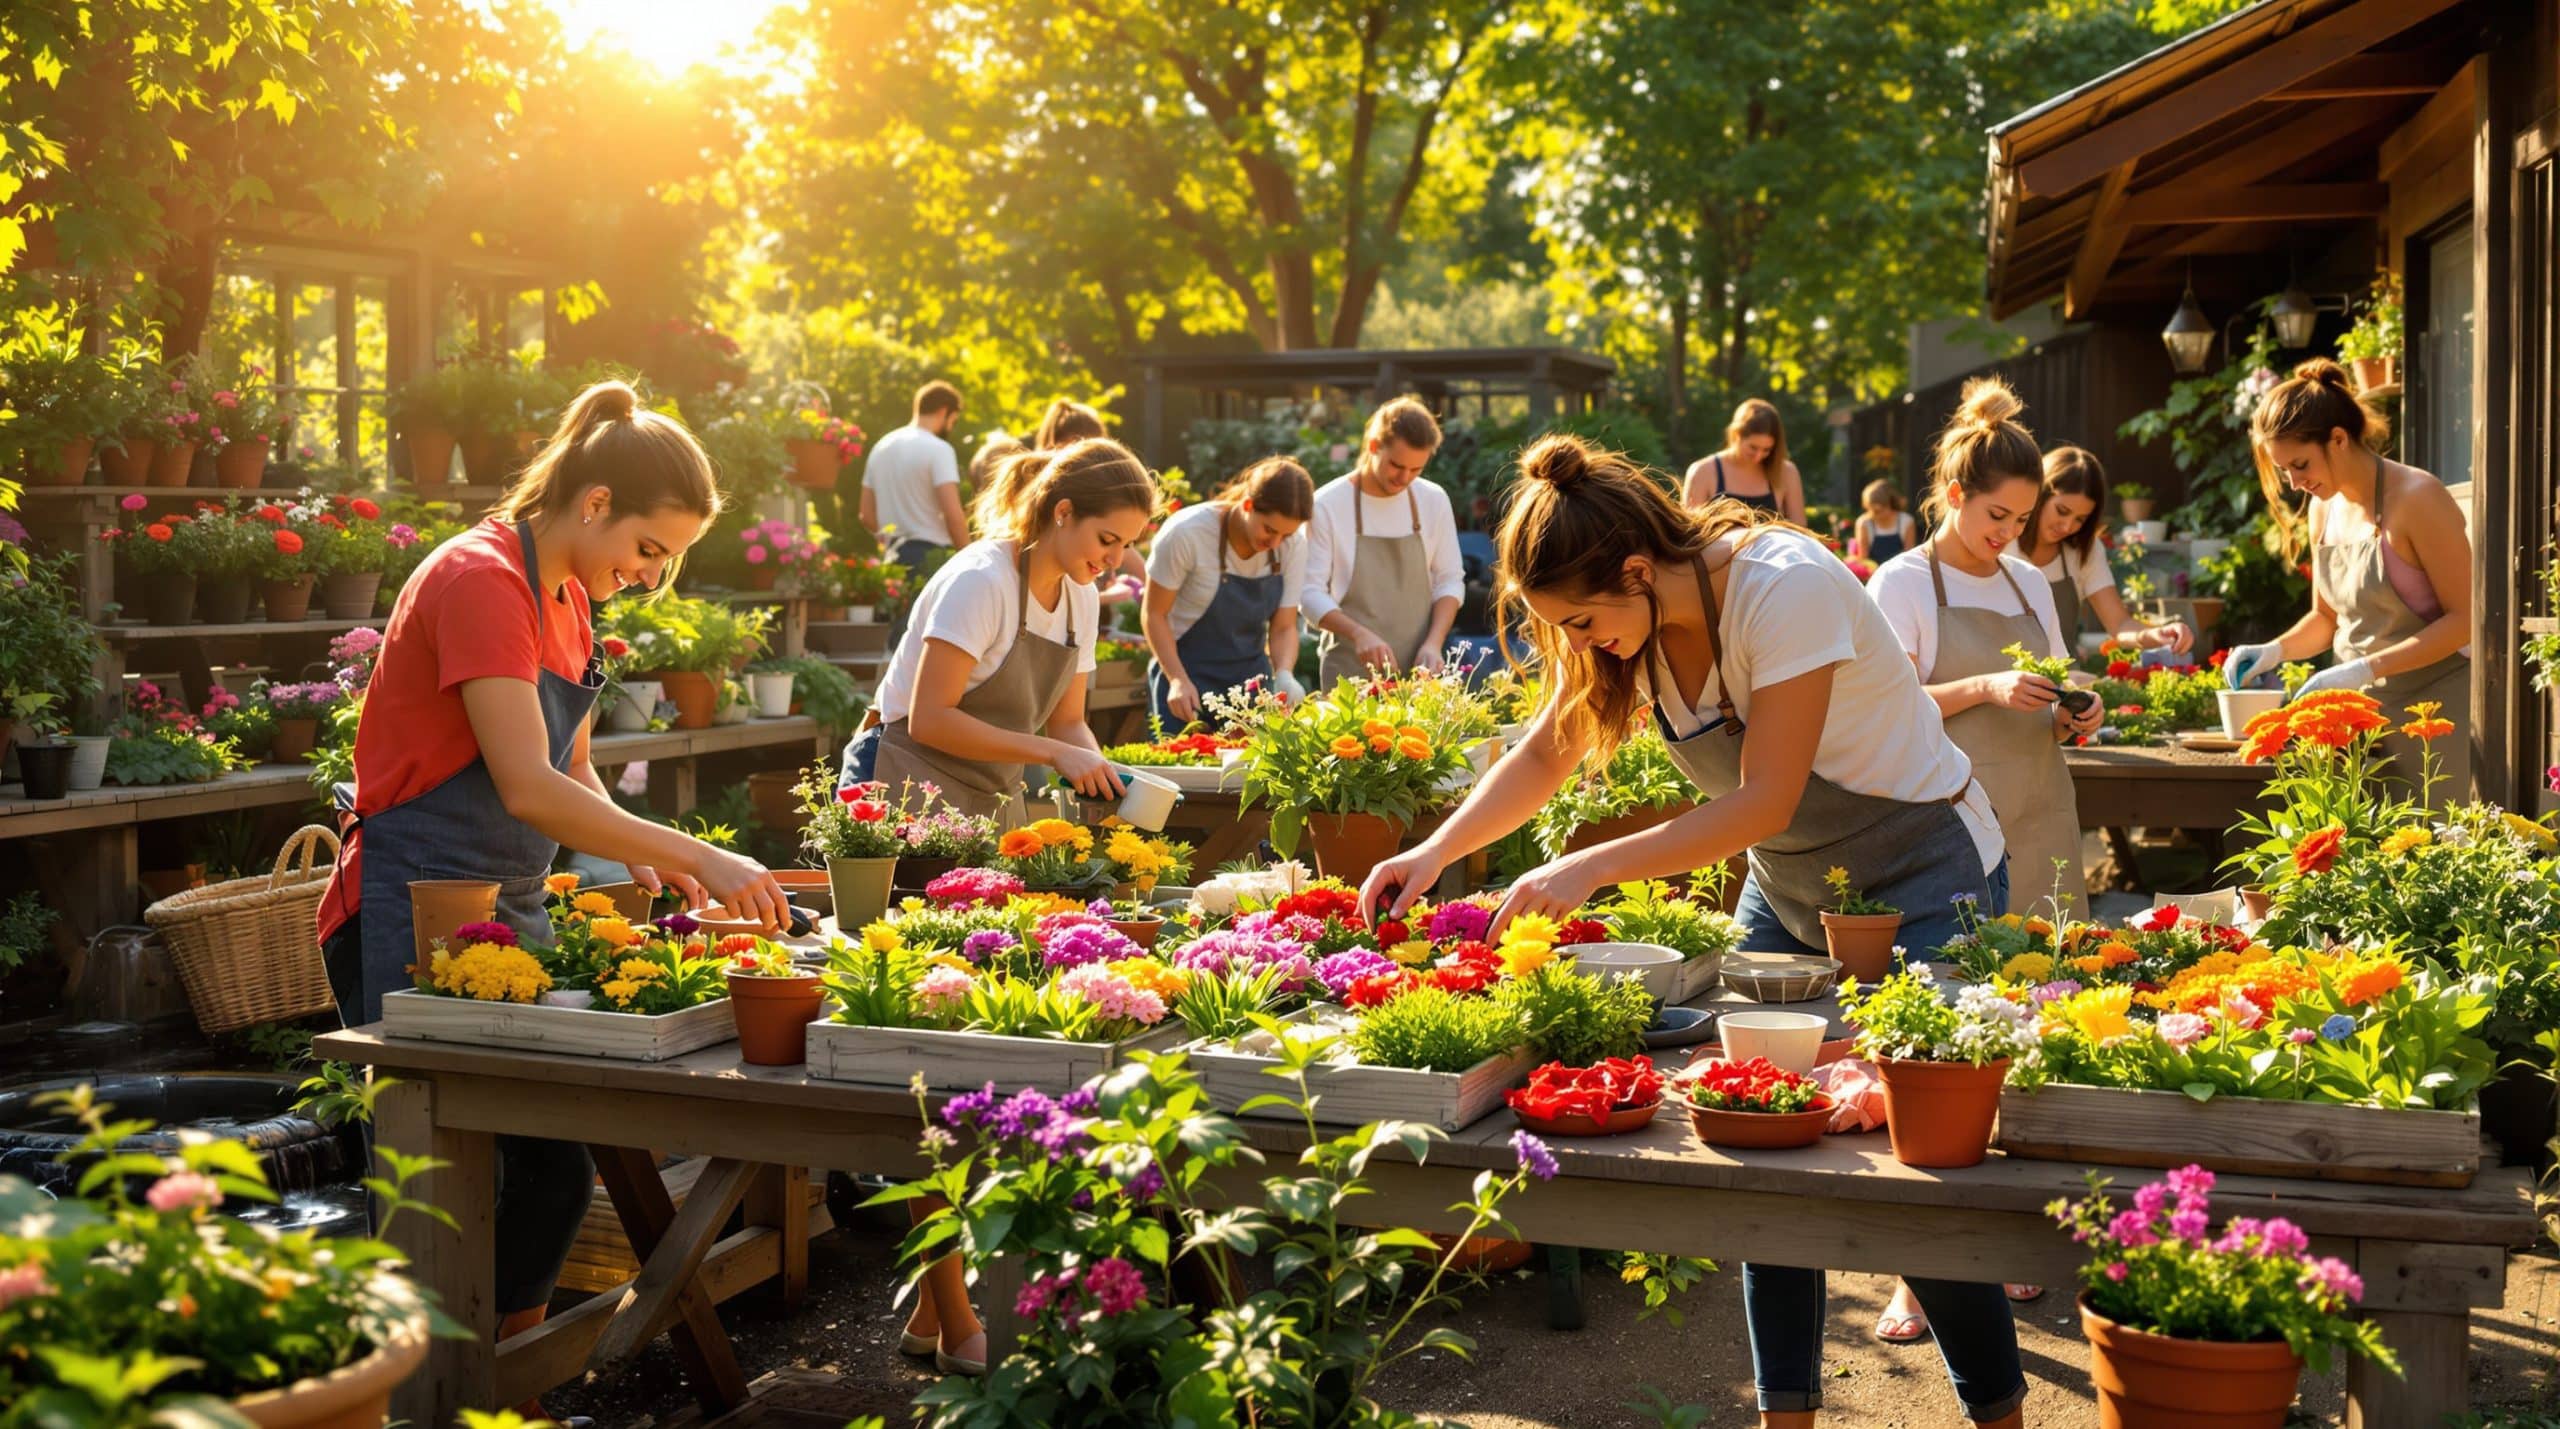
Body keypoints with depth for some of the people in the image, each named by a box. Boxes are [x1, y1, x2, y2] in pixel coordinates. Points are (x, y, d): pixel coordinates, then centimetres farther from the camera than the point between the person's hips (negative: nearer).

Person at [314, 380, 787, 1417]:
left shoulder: (565, 592, 12)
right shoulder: (480, 579, -17)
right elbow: (528, 788, -25)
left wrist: (651, 860, 0)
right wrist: (696, 854, -25)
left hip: (507, 918, 9)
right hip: (413, 919, -9)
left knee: (554, 1174, 9)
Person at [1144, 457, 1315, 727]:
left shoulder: (1293, 545, -9)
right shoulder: (1187, 533, -21)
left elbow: (1284, 628, -4)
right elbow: (1155, 614, -12)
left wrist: (1283, 675, -23)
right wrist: (1178, 680, -22)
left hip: (1251, 680, 4)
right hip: (1188, 679, -4)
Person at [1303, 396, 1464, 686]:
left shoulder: (1434, 500, 3)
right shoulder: (1328, 505, -8)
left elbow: (1450, 580, 7)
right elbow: (1310, 592, -9)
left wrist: (1434, 643, -8)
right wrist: (1359, 634, -24)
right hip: (1351, 671, -3)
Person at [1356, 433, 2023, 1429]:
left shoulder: (1786, 590, -29)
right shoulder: (1628, 618, -8)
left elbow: (1764, 802, -28)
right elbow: (1544, 758, 3)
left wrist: (1590, 870, -29)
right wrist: (1438, 852, -11)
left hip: (1925, 880, -6)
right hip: (1788, 886, 7)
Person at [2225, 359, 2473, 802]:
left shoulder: (2416, 498, -15)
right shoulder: (2324, 508, 7)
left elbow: (2465, 619, -16)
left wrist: (2365, 668, -23)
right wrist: (2274, 651, -2)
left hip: (2433, 699, -6)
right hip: (2362, 705, 6)